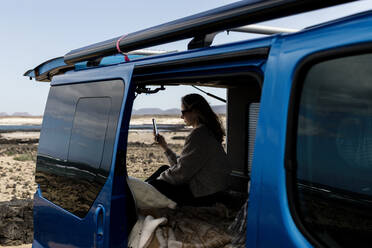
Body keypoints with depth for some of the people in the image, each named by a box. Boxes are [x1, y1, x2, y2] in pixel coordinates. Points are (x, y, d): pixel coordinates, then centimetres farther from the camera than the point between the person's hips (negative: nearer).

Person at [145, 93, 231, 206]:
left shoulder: (199, 134, -20)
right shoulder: (206, 131, 12)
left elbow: (181, 172, -18)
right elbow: (182, 164, 14)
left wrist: (158, 179, -5)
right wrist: (165, 147, 18)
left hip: (204, 196, -10)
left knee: (153, 185, -9)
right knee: (164, 169, 18)